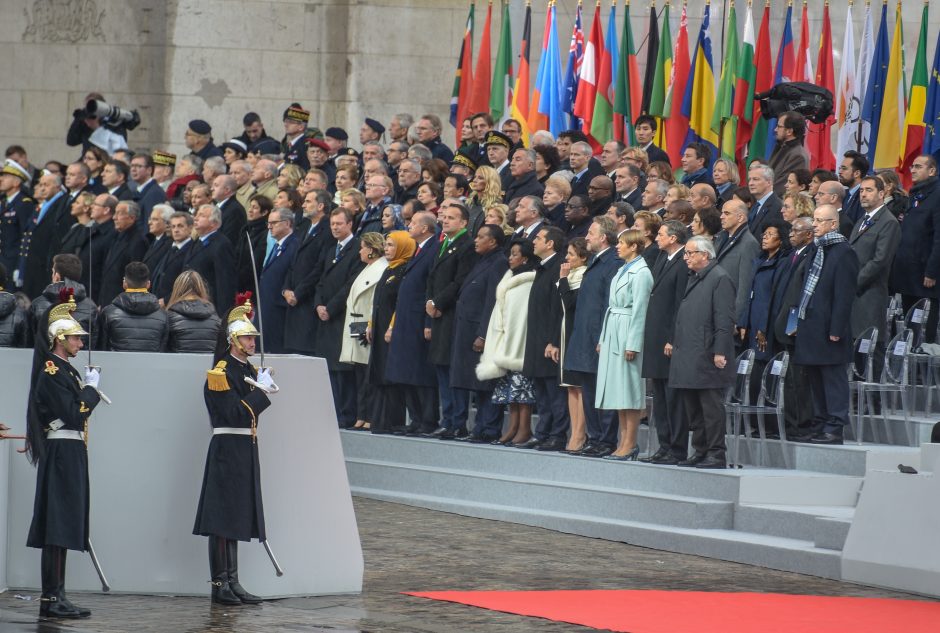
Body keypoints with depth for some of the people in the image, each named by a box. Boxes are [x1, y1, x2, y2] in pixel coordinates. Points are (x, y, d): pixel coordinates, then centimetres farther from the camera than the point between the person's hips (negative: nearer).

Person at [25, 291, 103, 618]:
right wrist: (91, 388, -8)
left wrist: (87, 387, 8)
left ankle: (54, 597, 13)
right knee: (57, 527, -10)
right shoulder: (51, 373, -13)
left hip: (71, 455, 10)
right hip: (62, 454, -10)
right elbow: (72, 414, -18)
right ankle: (51, 598, -10)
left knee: (62, 528, 10)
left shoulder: (65, 370, 17)